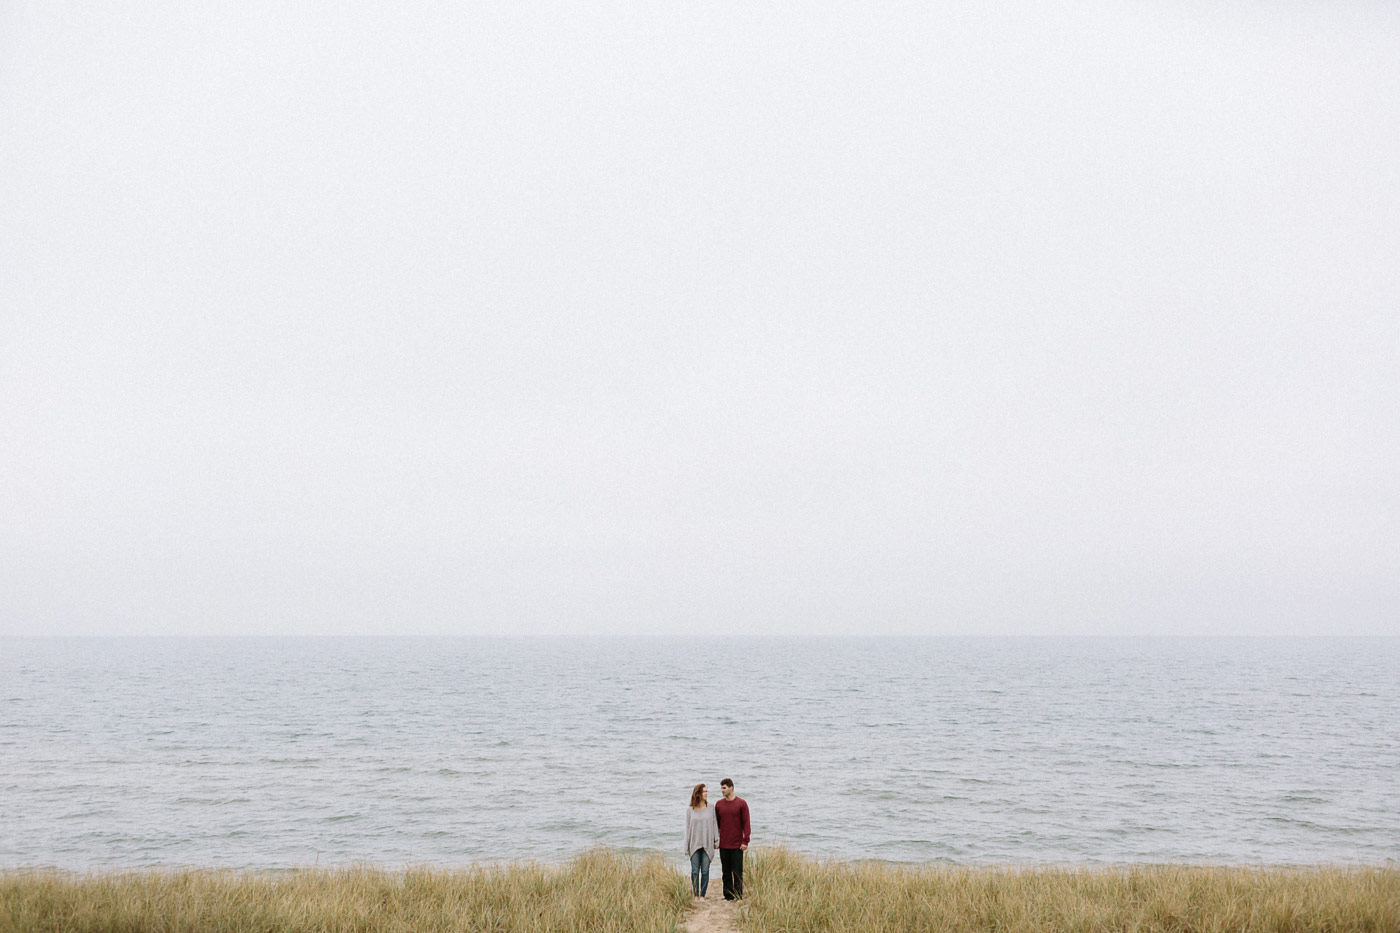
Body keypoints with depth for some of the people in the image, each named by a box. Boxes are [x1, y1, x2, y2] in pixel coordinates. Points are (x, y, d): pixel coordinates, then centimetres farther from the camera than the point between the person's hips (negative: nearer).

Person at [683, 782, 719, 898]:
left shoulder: (710, 808, 3)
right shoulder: (690, 810, 2)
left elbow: (714, 824, 7)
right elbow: (687, 828, 4)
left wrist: (716, 840, 0)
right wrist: (686, 847, 2)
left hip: (707, 844, 0)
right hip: (694, 844, 0)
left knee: (705, 871, 1)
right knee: (695, 871, 1)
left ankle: (702, 895, 8)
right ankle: (696, 895, 10)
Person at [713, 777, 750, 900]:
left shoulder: (741, 803, -3)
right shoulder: (718, 804, 8)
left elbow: (746, 823, -4)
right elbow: (716, 824, 14)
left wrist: (745, 841, -9)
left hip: (737, 845, -4)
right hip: (723, 845, 4)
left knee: (737, 871, -2)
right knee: (726, 872, 7)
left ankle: (738, 895, 5)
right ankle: (728, 895, 13)